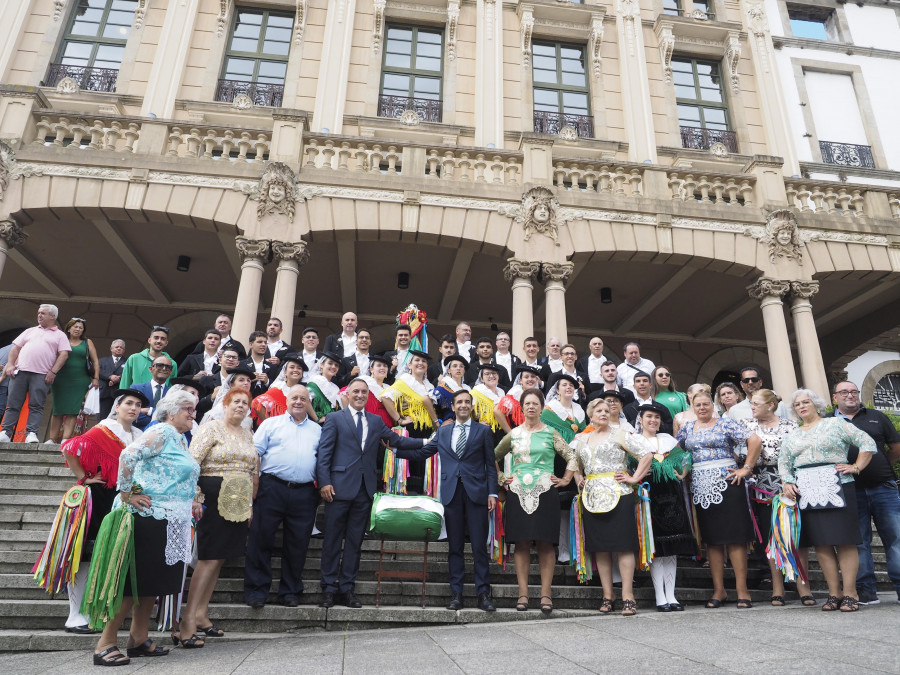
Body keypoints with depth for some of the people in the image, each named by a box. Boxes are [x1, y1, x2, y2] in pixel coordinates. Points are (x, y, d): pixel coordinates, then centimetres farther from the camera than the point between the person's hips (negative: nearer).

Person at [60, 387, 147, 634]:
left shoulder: (139, 437, 10)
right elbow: (69, 449, -18)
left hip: (124, 500, 6)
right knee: (87, 555, -1)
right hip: (99, 498, -6)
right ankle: (75, 617, 9)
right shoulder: (103, 431, -9)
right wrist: (84, 478, -12)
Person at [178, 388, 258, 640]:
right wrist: (196, 497, -17)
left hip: (240, 503, 7)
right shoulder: (211, 429, -4)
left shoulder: (248, 435, 16)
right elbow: (192, 463, -12)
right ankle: (188, 618, -2)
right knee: (210, 557, -8)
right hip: (214, 498, -7)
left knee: (219, 558, 9)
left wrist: (250, 502, 12)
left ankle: (201, 614, 17)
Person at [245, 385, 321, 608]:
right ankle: (256, 589, 13)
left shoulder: (317, 430, 16)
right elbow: (254, 453, 3)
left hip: (304, 494, 2)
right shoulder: (271, 423, 9)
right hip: (272, 488, -2)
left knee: (297, 544, 7)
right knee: (261, 539, 1)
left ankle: (290, 591, 19)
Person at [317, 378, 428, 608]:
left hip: (365, 490, 3)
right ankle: (329, 588, 14)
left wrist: (426, 441, 5)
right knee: (332, 539, 3)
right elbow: (324, 453, -1)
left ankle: (348, 588, 18)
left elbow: (397, 440, 14)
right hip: (340, 486, -3)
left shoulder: (376, 421, 16)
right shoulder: (334, 419, 4)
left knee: (355, 540, 9)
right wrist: (324, 482, -11)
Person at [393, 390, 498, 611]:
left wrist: (492, 493, -4)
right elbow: (421, 453, 17)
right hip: (451, 493, 2)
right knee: (455, 546, 7)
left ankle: (483, 594, 7)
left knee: (479, 546, -1)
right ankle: (456, 593, 15)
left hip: (476, 493, -2)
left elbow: (490, 465, 4)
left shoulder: (483, 431, 7)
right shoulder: (443, 432, 14)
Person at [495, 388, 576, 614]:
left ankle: (546, 593, 3)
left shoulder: (550, 433, 7)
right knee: (522, 543, 1)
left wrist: (565, 480, 3)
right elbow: (493, 457, 20)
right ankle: (523, 592, 7)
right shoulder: (513, 435, 11)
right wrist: (501, 479, 10)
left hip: (545, 494, -1)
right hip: (519, 494, 1)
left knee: (545, 543, -3)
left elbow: (572, 457, 11)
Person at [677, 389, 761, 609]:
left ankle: (742, 589, 4)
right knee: (711, 539, 7)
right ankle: (718, 590, 14)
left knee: (734, 537, -3)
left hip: (726, 483, -4)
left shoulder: (725, 423, 0)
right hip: (701, 488, 4)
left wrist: (746, 468, -9)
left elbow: (754, 440, -7)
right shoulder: (688, 427, 13)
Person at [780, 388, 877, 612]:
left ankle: (849, 593, 2)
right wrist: (787, 482, 4)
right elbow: (783, 463, 19)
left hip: (835, 489, -4)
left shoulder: (835, 424, 5)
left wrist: (856, 468, -6)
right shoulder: (792, 436, 17)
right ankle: (834, 593, 11)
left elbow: (868, 443, 2)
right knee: (820, 543, 3)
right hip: (806, 493, 4)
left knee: (844, 541, -4)